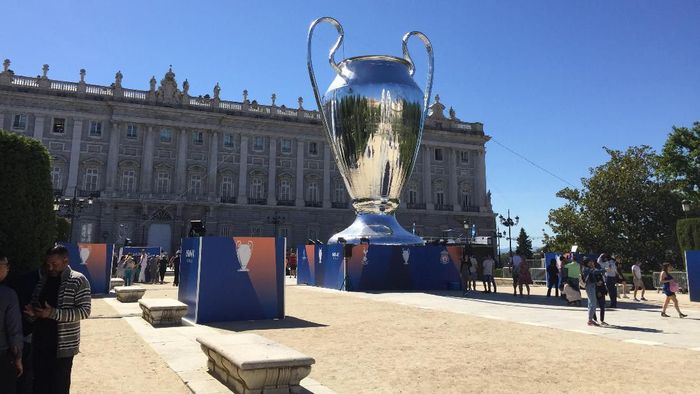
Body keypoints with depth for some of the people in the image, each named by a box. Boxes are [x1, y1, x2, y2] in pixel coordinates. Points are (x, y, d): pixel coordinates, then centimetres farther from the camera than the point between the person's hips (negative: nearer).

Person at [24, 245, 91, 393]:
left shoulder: (78, 281, -11)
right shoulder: (43, 281, 9)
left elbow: (84, 311, -16)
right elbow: (35, 305, 19)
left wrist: (53, 313, -24)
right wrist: (32, 312, -5)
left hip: (63, 345, -6)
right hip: (39, 343, 6)